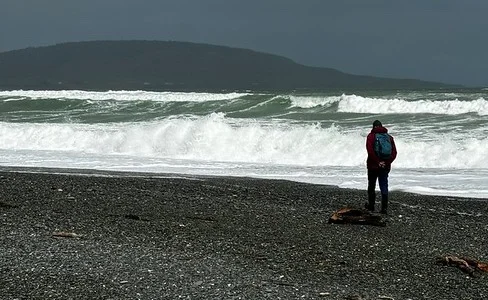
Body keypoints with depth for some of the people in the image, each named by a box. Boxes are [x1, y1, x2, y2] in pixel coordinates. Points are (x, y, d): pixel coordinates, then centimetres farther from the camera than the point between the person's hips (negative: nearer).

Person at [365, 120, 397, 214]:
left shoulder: (371, 136, -5)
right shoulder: (389, 137, 8)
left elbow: (370, 151, -17)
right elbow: (394, 153, 1)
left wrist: (378, 162, -13)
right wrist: (386, 162, -4)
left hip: (373, 165, -3)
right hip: (386, 167, 3)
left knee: (371, 186, 12)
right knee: (384, 187, 4)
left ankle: (371, 205, 22)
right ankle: (384, 208, -1)